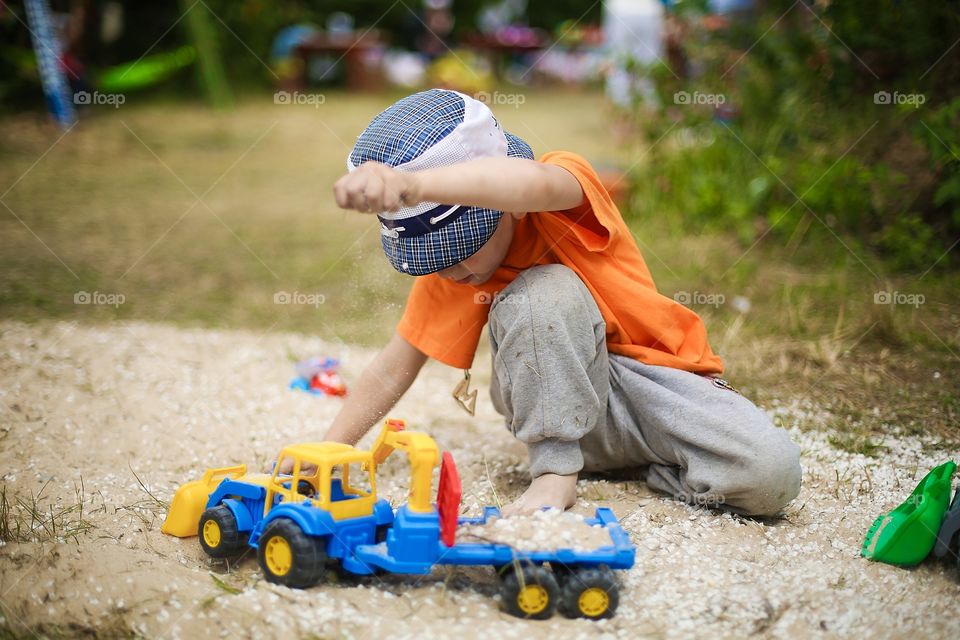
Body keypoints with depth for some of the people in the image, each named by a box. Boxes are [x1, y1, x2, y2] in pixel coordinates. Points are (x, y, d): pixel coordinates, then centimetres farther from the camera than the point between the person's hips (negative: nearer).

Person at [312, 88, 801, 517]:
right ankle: (554, 471, -18)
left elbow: (535, 184, -46)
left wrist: (411, 183, -65)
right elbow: (395, 368, -1)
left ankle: (646, 464, -3)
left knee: (770, 475, -29)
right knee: (544, 293, -32)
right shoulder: (446, 271, -6)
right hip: (564, 398, 2)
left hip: (661, 377, -2)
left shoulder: (566, 180, -20)